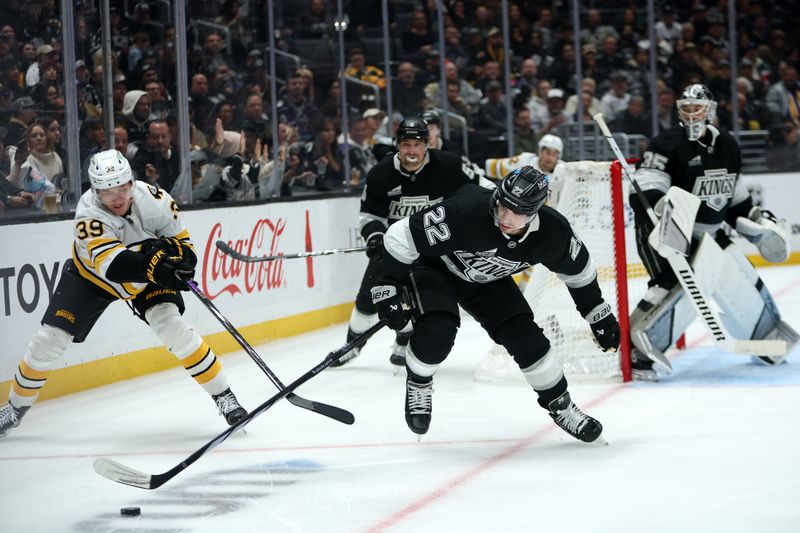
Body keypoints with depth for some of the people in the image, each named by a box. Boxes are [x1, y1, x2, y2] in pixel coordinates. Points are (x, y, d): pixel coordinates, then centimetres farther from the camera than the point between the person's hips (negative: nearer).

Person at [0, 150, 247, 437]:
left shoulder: (155, 201, -29)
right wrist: (151, 263, -65)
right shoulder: (89, 212, -36)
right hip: (90, 274, -1)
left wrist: (173, 251, -40)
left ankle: (223, 395, -13)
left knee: (171, 324, -23)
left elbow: (183, 244, -17)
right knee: (50, 338, -5)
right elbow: (110, 264, -49)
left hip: (145, 278, 1)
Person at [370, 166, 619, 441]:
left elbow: (577, 268, -1)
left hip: (486, 280, 4)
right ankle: (417, 384, 3)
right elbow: (401, 236, -31)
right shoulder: (466, 212, -40)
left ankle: (560, 405, 13)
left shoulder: (552, 231, -24)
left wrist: (598, 313, 6)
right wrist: (387, 287, -29)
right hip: (431, 265, -4)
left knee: (525, 336, -7)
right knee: (437, 330, -28)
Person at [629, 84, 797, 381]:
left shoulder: (727, 147, 8)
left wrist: (755, 218, 13)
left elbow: (734, 196, 22)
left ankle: (769, 336, 37)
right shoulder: (669, 144, -15)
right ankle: (639, 351, -29)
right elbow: (643, 192, -23)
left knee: (741, 279, 13)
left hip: (708, 232, 8)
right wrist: (664, 206, -41)